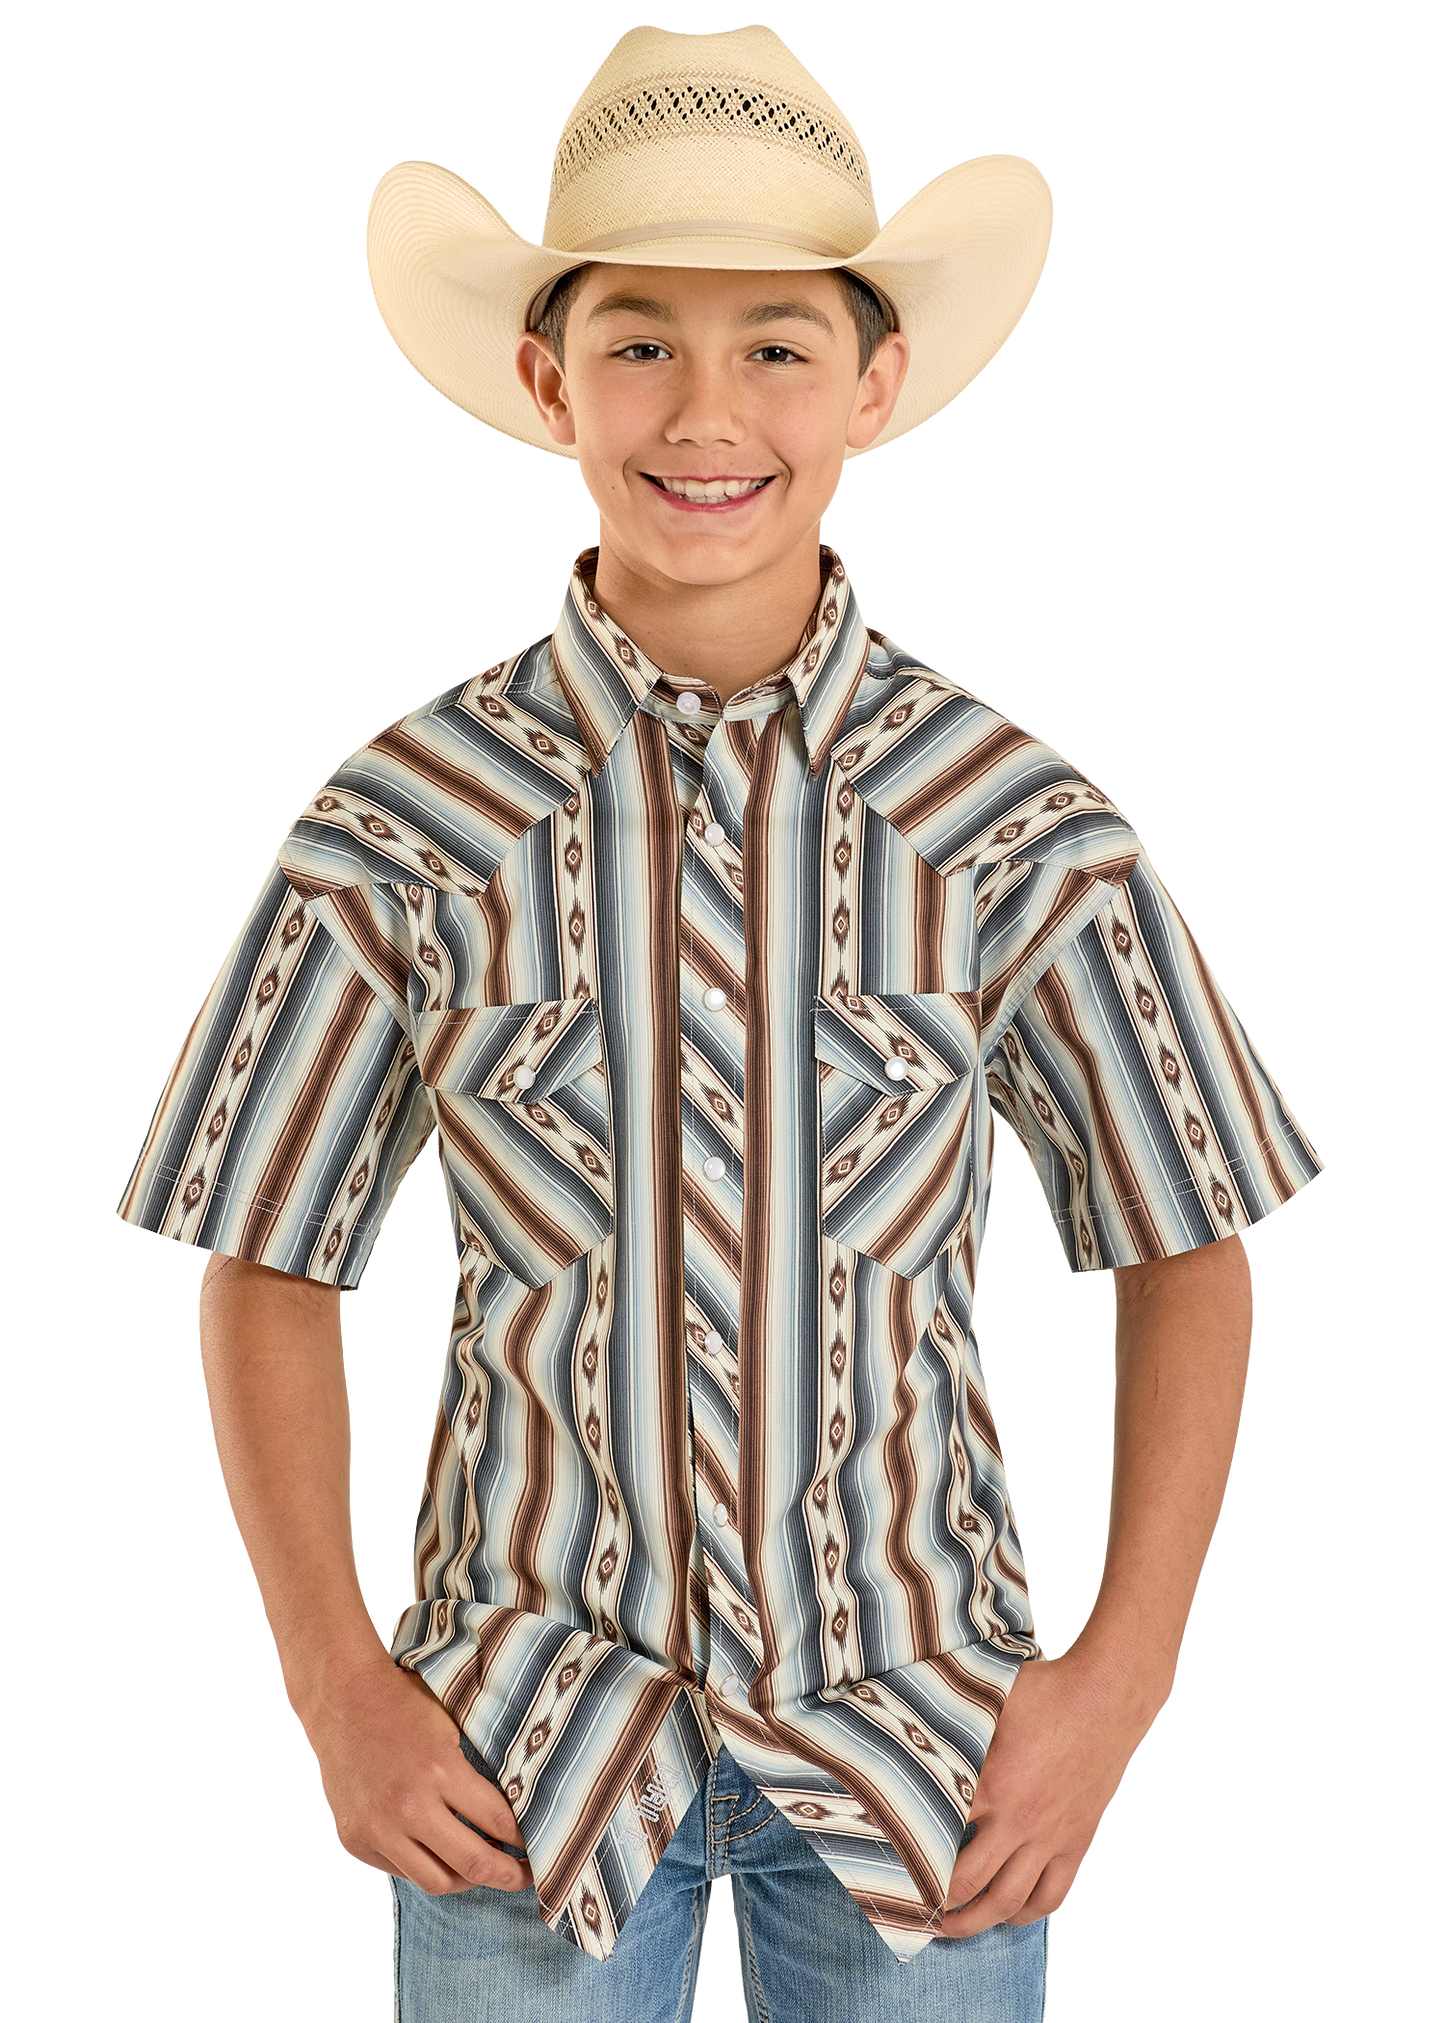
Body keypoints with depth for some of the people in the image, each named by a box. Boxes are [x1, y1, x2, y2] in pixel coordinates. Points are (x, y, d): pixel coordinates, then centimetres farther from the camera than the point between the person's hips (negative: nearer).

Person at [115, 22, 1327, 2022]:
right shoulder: (406, 824, -7)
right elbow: (265, 1269, 1)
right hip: (530, 1736, 0)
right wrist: (338, 1687, -5)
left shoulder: (1023, 830, -7)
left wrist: (1124, 1676, -5)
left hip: (918, 1736, 1)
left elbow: (1188, 1252, 1)